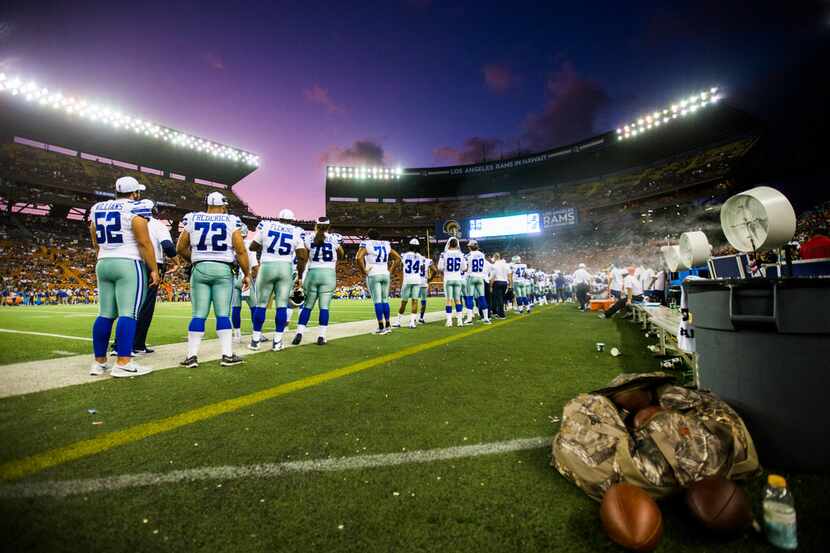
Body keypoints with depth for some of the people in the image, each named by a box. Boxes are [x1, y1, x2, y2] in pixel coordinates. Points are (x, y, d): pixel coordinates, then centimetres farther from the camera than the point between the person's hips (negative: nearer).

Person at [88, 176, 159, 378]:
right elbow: (144, 243, -13)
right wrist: (154, 269, -9)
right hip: (129, 265, -7)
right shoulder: (135, 209, -7)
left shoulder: (97, 209, 15)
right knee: (128, 314, -8)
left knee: (105, 314, 10)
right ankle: (123, 363, -10)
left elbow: (96, 244, 20)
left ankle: (99, 362, 15)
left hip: (103, 264, 7)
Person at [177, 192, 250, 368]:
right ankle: (227, 354, 1)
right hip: (223, 269, -2)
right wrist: (247, 274, 1)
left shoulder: (193, 219, 8)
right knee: (223, 314, 1)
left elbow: (180, 248, 11)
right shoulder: (231, 221, 0)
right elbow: (241, 251, -6)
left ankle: (192, 355, 4)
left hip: (200, 269, 2)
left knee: (199, 314, 5)